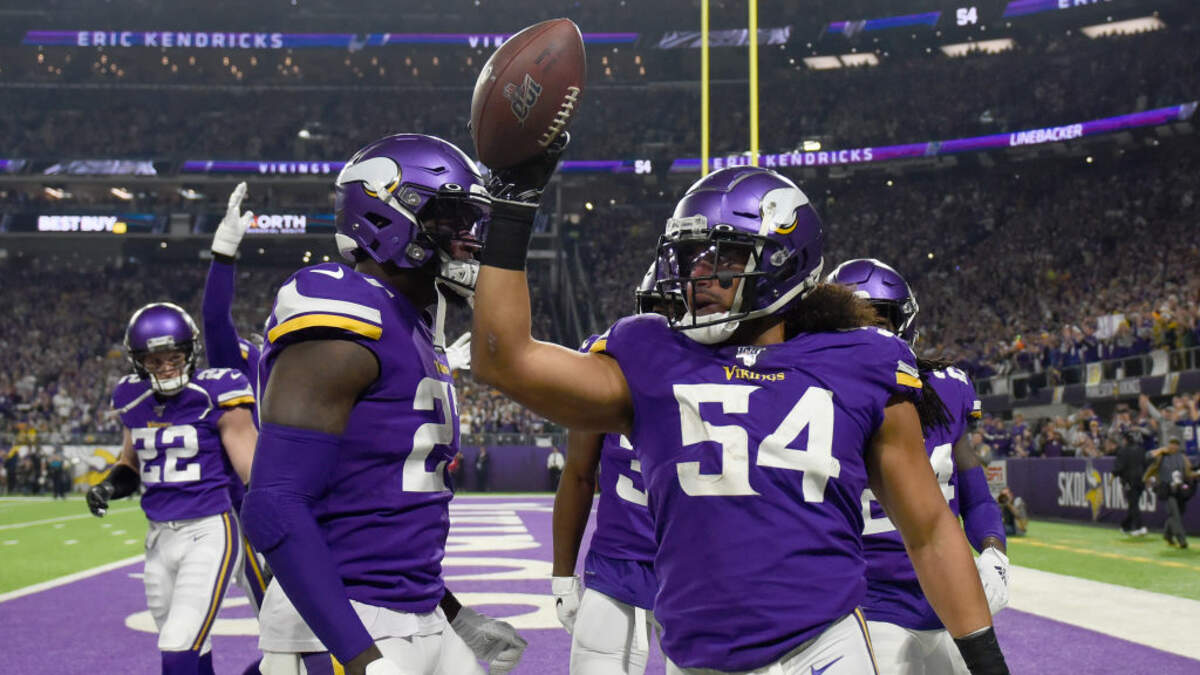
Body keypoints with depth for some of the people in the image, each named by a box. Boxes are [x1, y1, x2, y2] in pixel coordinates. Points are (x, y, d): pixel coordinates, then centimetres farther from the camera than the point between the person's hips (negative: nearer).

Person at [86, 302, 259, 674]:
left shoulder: (215, 396, -12)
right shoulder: (135, 402, 6)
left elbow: (255, 474, -12)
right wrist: (108, 486, 2)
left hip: (209, 533, -6)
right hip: (160, 537, 6)